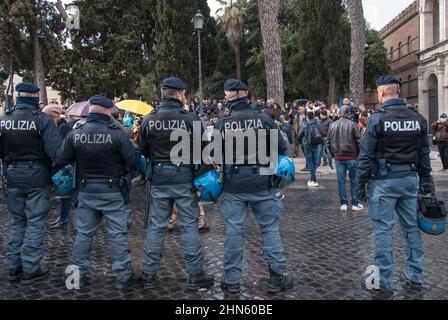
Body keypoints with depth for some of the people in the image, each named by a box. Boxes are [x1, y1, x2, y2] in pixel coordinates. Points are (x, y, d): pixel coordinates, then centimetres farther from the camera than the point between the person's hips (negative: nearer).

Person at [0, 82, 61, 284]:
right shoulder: (42, 120, -14)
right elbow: (55, 151, -20)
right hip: (37, 177, -5)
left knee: (17, 222, 18)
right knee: (35, 223, 5)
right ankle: (30, 269, 9)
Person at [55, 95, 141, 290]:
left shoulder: (74, 134, -6)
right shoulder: (117, 134, -15)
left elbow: (60, 160, -2)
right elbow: (134, 161, -14)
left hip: (85, 191, 4)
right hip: (112, 191, -3)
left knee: (83, 233, 15)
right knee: (118, 233, 6)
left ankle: (78, 275, 24)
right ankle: (124, 276, 13)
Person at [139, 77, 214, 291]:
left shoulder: (149, 120, -2)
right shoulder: (190, 118, -11)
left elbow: (143, 151, 6)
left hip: (159, 177, 3)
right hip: (184, 177, -2)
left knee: (156, 226, 11)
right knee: (189, 225, 5)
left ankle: (149, 275, 18)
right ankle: (195, 276, 11)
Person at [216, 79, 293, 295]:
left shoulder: (223, 123, -3)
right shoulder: (263, 119, -4)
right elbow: (281, 147, -1)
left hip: (233, 184, 1)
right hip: (261, 181, 0)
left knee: (234, 230, 7)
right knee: (270, 227, 9)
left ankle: (231, 281, 15)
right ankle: (277, 278, 14)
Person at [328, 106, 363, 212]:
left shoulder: (333, 125, 4)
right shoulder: (353, 125, -10)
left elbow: (329, 141, 10)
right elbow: (358, 140, -9)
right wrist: (358, 153, 5)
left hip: (338, 157, 3)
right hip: (351, 156, -3)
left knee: (341, 181, 7)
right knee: (354, 180, 7)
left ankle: (343, 204, 11)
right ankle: (355, 204, 12)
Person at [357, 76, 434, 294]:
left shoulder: (377, 119, -10)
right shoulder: (418, 119, 5)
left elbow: (366, 155, -10)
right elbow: (424, 153, 10)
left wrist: (361, 182, -3)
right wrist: (425, 180, 17)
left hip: (384, 180, -5)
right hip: (410, 178, 5)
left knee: (383, 229, 1)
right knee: (411, 226, 14)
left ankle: (384, 281, 7)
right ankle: (414, 276, 24)